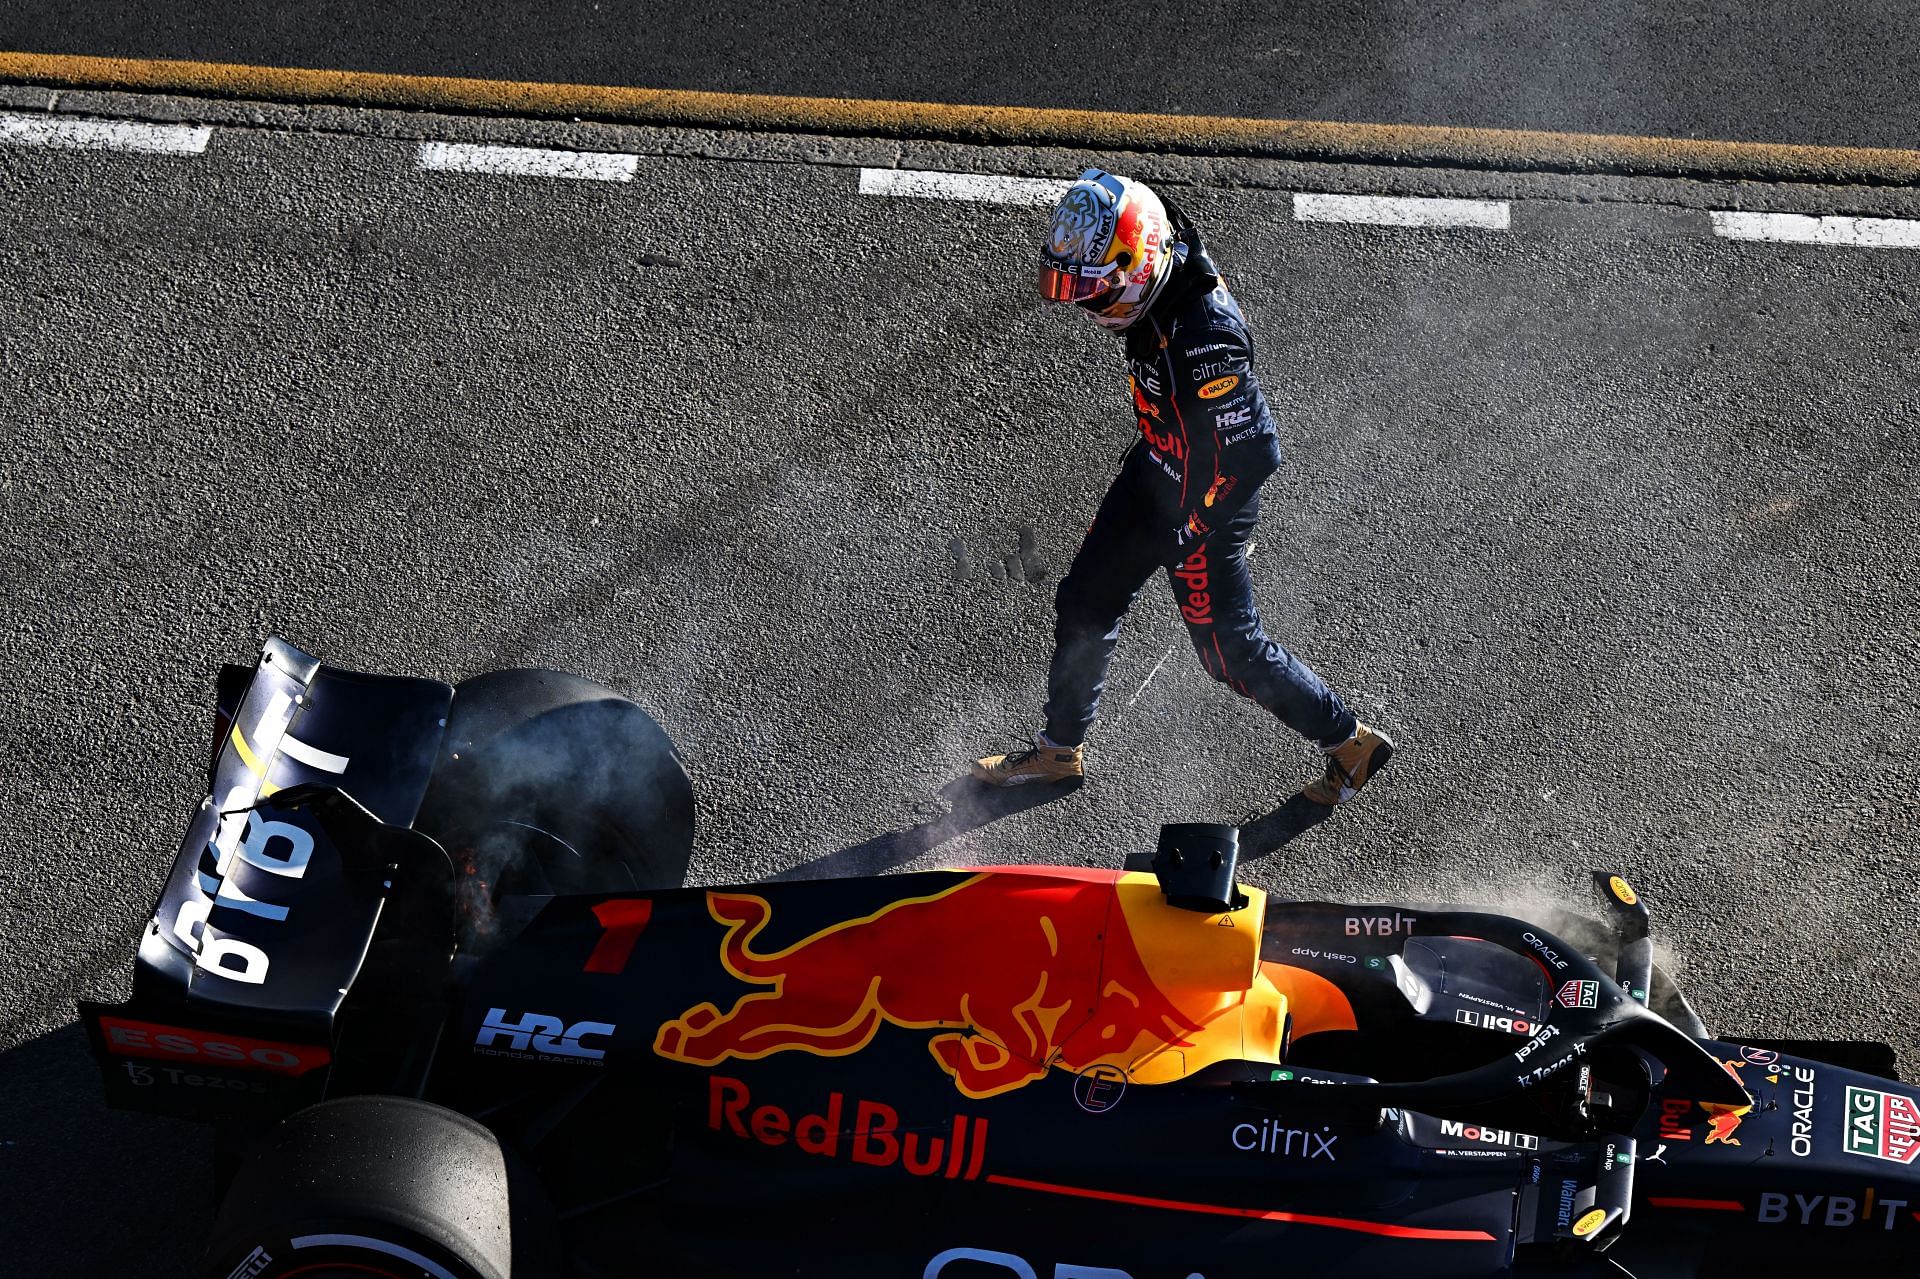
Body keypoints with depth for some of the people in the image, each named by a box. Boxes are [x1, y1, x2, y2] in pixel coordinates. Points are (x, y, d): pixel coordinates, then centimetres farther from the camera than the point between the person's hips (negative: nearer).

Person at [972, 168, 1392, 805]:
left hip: (1206, 499, -9)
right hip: (1154, 468, 9)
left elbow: (1251, 453, -31)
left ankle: (1350, 741, 27)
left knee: (1230, 650, 6)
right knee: (1084, 604, 16)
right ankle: (1060, 748, 35)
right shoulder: (1163, 288, -9)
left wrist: (1187, 533, -22)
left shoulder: (1205, 337, -36)